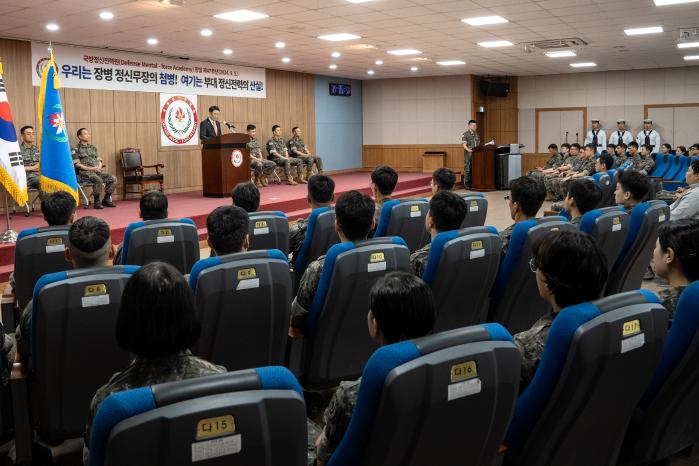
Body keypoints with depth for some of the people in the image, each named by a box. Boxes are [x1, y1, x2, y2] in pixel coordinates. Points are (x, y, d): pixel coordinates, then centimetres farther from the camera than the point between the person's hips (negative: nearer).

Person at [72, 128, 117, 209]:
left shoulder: (93, 148, 23)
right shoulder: (76, 149, 3)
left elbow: (99, 160, 20)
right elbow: (77, 164, -6)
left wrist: (99, 167, -4)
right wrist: (90, 168, -16)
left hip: (97, 171, 6)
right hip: (85, 172, -6)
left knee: (113, 178, -15)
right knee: (98, 180, -36)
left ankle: (106, 199, -4)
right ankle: (97, 202, -23)